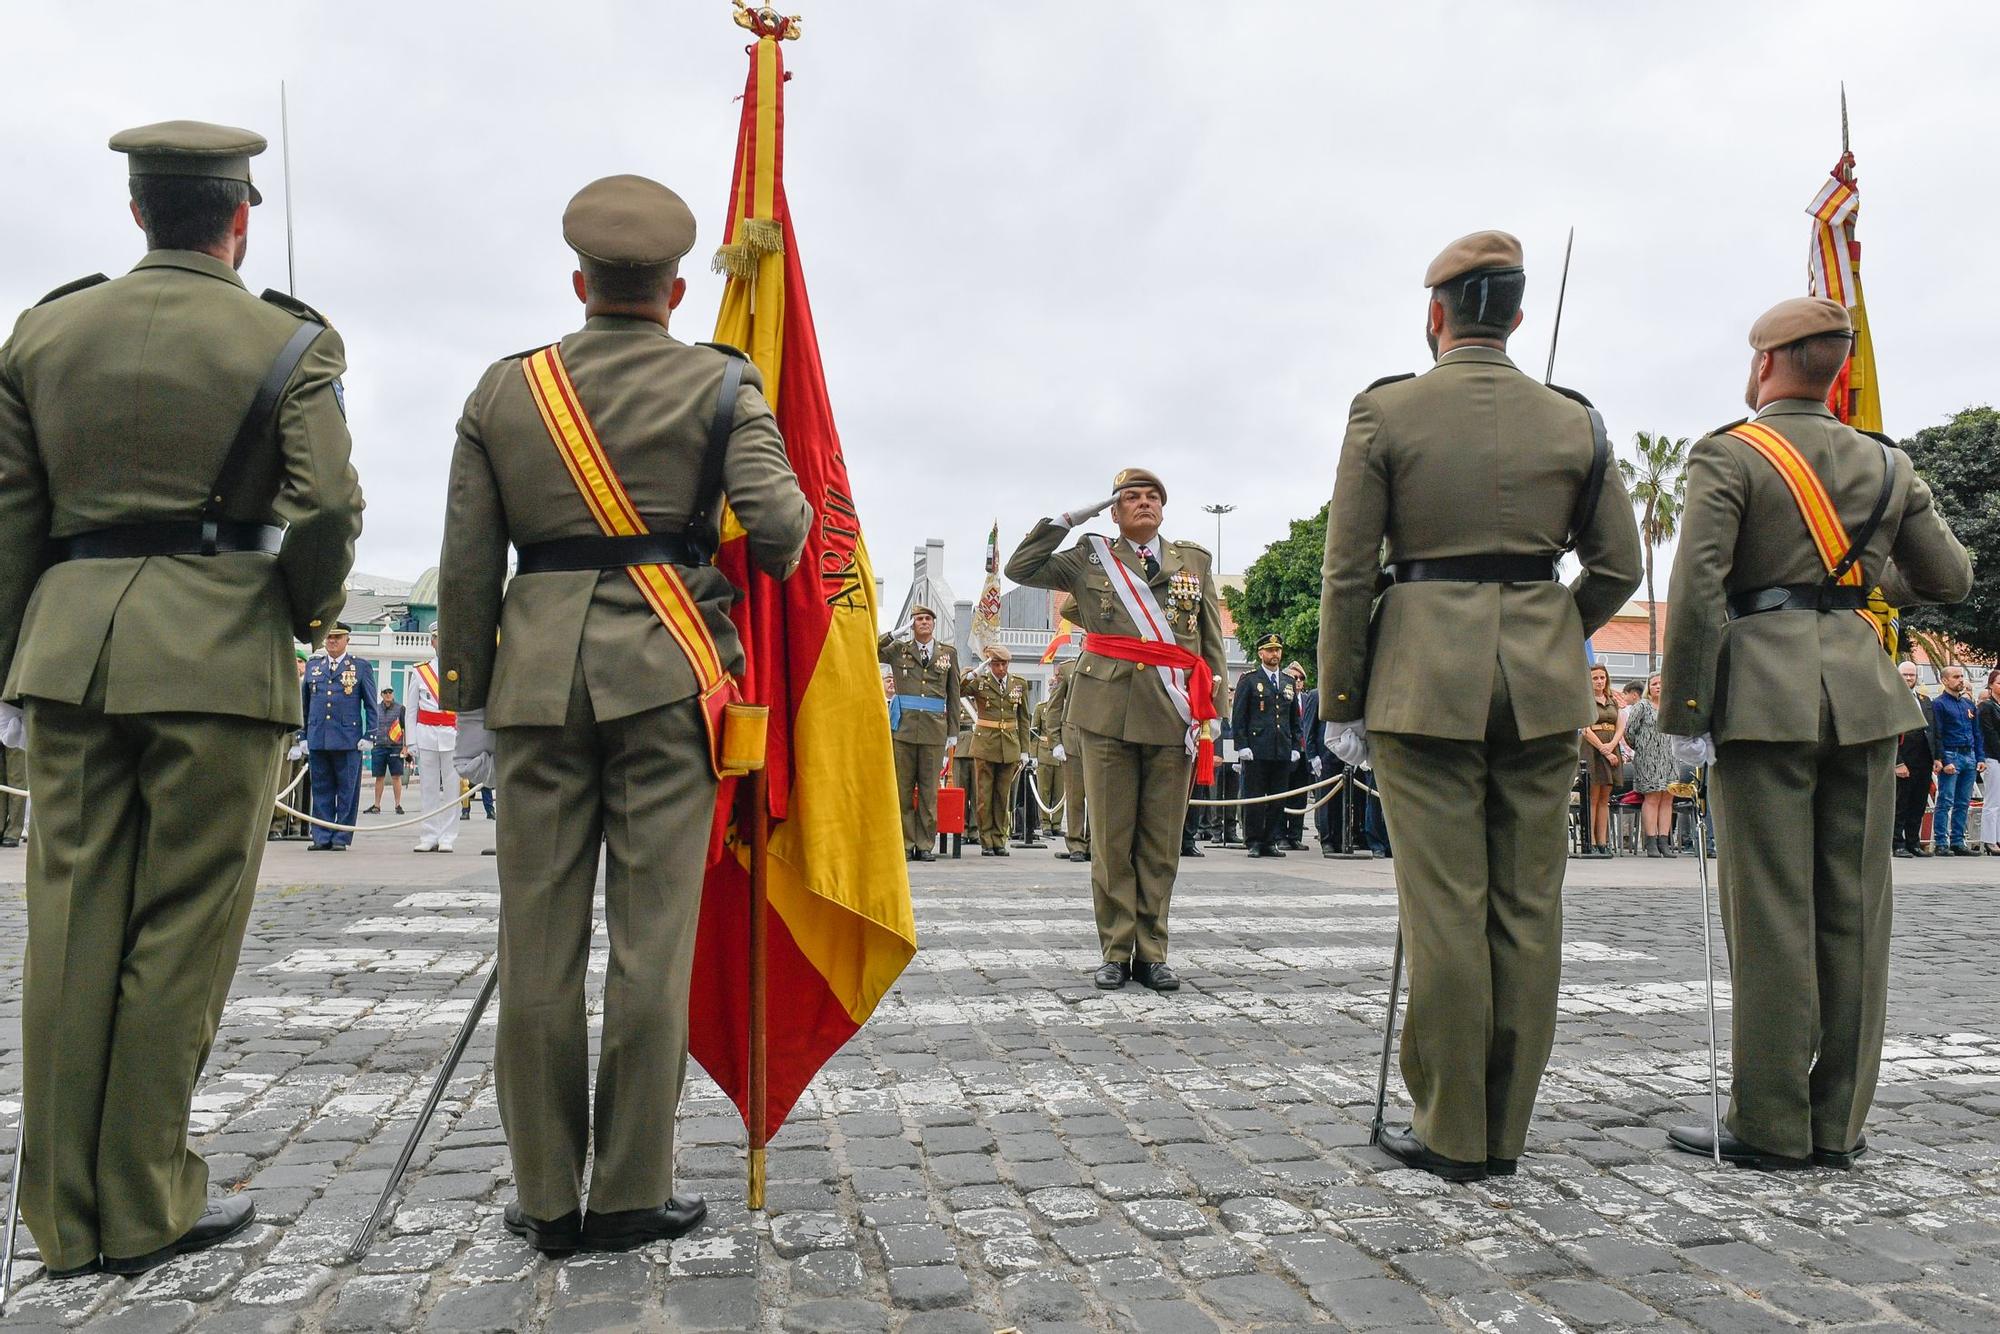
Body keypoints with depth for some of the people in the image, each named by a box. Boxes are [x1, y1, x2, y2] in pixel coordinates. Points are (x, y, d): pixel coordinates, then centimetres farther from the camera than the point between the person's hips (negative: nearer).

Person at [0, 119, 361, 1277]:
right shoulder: (290, 343, -1)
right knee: (184, 925, 3)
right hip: (219, 649, -4)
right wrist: (310, 616, 7)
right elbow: (327, 510, -11)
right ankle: (146, 1206, 11)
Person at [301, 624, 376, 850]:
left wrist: (368, 736, -2)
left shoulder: (361, 667, 6)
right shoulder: (312, 666, 15)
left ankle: (341, 838, 6)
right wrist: (303, 736, 14)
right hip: (317, 740, 3)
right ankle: (321, 838, 11)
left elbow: (371, 706, 5)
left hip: (348, 740, -3)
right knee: (321, 790, 6)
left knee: (346, 792, 0)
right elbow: (304, 704, 19)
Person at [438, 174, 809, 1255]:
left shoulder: (504, 387, 10)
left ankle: (545, 1196, 16)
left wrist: (467, 700, 14)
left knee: (538, 938, 7)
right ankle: (631, 1194, 11)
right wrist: (780, 554, 13)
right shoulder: (721, 383, 3)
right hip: (666, 676, -2)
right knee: (651, 936, 3)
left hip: (537, 678, 2)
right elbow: (777, 522, -10)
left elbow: (467, 564, 8)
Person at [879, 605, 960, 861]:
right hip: (903, 725, -1)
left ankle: (925, 845, 7)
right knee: (902, 787, 1)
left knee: (929, 789, 2)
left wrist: (952, 731, 9)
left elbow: (953, 694, 13)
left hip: (934, 728, 1)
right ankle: (904, 844, 6)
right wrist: (893, 635, -3)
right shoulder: (898, 650, 11)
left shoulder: (948, 653, 13)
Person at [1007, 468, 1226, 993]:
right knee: (1112, 839, 1)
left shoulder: (1195, 562, 15)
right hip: (1109, 712, -1)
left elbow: (1212, 644, 13)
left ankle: (1151, 952, 12)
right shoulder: (1090, 558, 13)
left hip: (1172, 715, 1)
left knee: (1161, 842, 3)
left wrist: (1211, 713, 4)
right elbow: (1020, 568, 7)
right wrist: (1069, 518, 4)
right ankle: (1116, 951, 9)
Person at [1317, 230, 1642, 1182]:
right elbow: (1618, 567, 8)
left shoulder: (1385, 412, -3)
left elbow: (1348, 573, -5)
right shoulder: (1573, 421, 7)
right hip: (1544, 680, 4)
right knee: (1528, 907, 9)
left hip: (1424, 675, -3)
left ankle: (1452, 1133, 11)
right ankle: (1505, 1129, 19)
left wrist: (1340, 704, 1)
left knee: (1444, 908, 2)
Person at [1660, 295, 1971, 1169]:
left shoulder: (1727, 456, -3)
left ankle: (1770, 1126, 4)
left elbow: (1696, 590, -13)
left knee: (1769, 910, -3)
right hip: (1862, 685, 6)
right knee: (1853, 909, 7)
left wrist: (1684, 713, -10)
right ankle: (1838, 1123, 14)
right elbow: (1950, 580, 21)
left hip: (1765, 690, -5)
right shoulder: (1884, 463, 14)